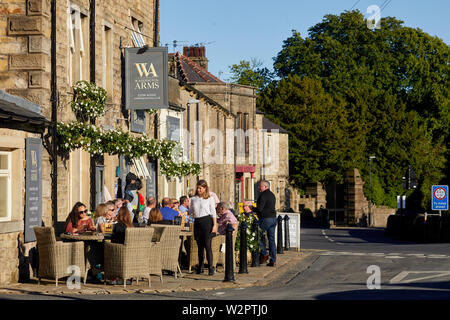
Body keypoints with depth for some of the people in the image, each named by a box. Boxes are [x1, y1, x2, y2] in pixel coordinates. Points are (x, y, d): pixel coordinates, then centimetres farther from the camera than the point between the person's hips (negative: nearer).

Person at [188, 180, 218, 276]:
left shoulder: (210, 199, 2)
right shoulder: (193, 199, 13)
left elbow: (213, 213, 1)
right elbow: (190, 211, 24)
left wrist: (215, 225, -6)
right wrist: (192, 214, 3)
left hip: (207, 221, -4)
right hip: (197, 222, 4)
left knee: (207, 245, -11)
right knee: (200, 246, 8)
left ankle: (211, 267, -12)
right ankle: (200, 267, 14)